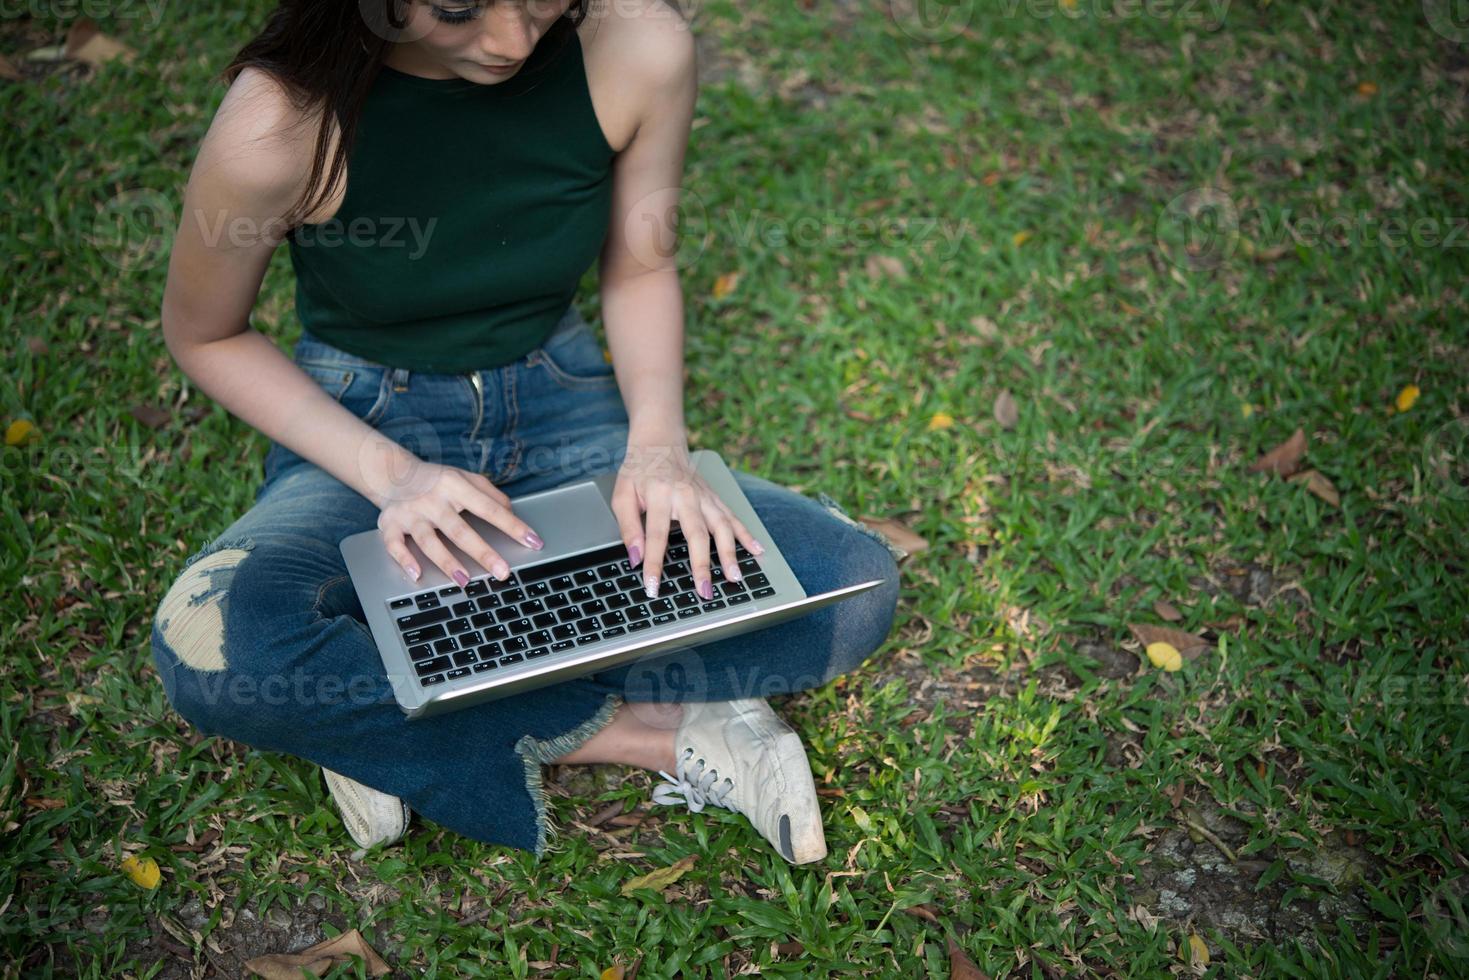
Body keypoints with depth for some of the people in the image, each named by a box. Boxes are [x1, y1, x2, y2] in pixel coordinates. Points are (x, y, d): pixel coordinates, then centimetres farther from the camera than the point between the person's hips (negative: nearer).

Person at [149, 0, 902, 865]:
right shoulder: (283, 120, -23)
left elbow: (640, 269, 2)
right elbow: (203, 337, -5)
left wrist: (658, 441, -16)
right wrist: (388, 471, -19)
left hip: (566, 413, 3)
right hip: (363, 435, -2)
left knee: (855, 581, -19)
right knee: (211, 647, -35)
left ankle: (383, 721, -17)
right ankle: (650, 731, -18)